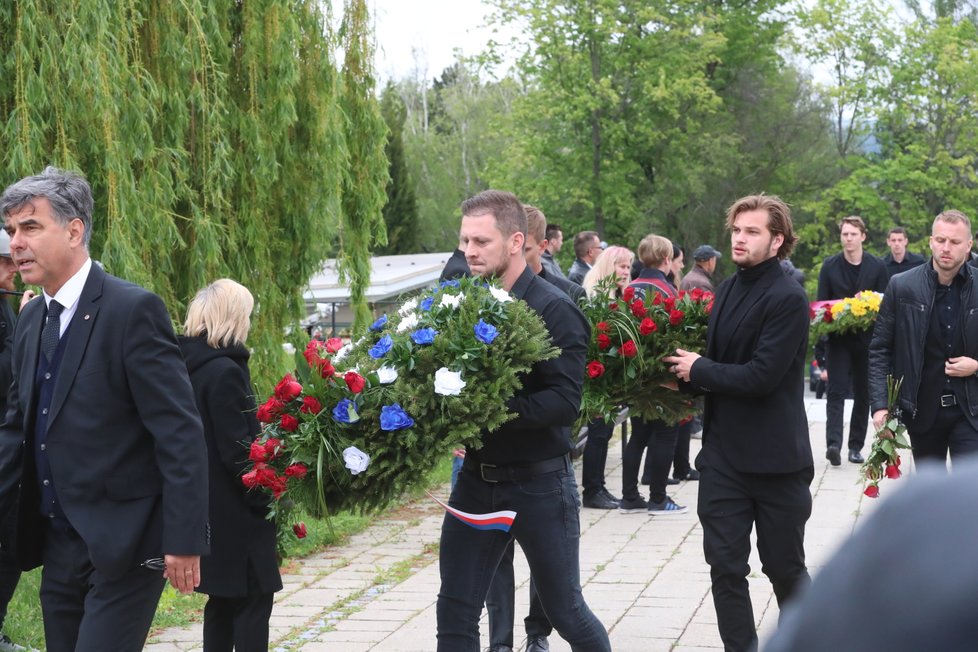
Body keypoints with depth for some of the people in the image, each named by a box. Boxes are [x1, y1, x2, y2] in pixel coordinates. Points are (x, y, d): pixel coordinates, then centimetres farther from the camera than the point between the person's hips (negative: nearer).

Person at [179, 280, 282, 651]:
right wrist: (268, 500, -13)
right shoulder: (225, 370, -18)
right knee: (254, 598, -2)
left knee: (224, 599, 14)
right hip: (235, 510, -9)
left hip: (208, 506, 9)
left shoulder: (190, 366, 8)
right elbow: (237, 450, -21)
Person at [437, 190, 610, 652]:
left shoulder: (553, 310, -13)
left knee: (565, 610, 9)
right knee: (455, 614, 4)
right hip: (476, 476, 5)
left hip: (539, 483, -5)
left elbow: (565, 401, -22)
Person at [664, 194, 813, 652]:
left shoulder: (788, 299, -14)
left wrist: (698, 370, -12)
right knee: (725, 568, 6)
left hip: (775, 458, -6)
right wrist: (689, 379, -3)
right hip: (723, 455, 6)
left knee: (785, 568, 8)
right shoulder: (727, 290, 8)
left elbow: (761, 376, -22)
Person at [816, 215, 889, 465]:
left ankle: (856, 446, 15)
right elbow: (821, 303, 2)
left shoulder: (877, 267, 3)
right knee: (836, 392, -10)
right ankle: (833, 443, -20)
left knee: (863, 394, 7)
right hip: (838, 338, -1)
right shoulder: (829, 266, 3)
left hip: (867, 339, 1)